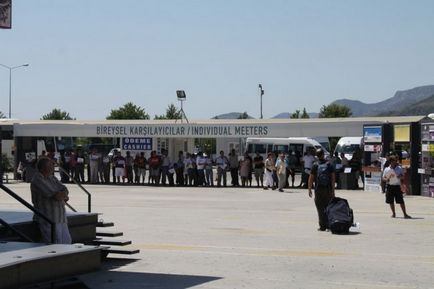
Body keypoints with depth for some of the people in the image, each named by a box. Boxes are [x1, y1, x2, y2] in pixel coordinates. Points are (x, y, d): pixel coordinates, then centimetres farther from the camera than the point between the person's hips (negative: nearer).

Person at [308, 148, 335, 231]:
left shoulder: (315, 165, -3)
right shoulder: (329, 164, 0)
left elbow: (311, 178, -4)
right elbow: (333, 178, -2)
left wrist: (309, 189, 4)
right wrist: (333, 190, 0)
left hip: (318, 189, -1)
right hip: (328, 189, 1)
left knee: (320, 209, 3)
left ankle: (323, 226, 1)